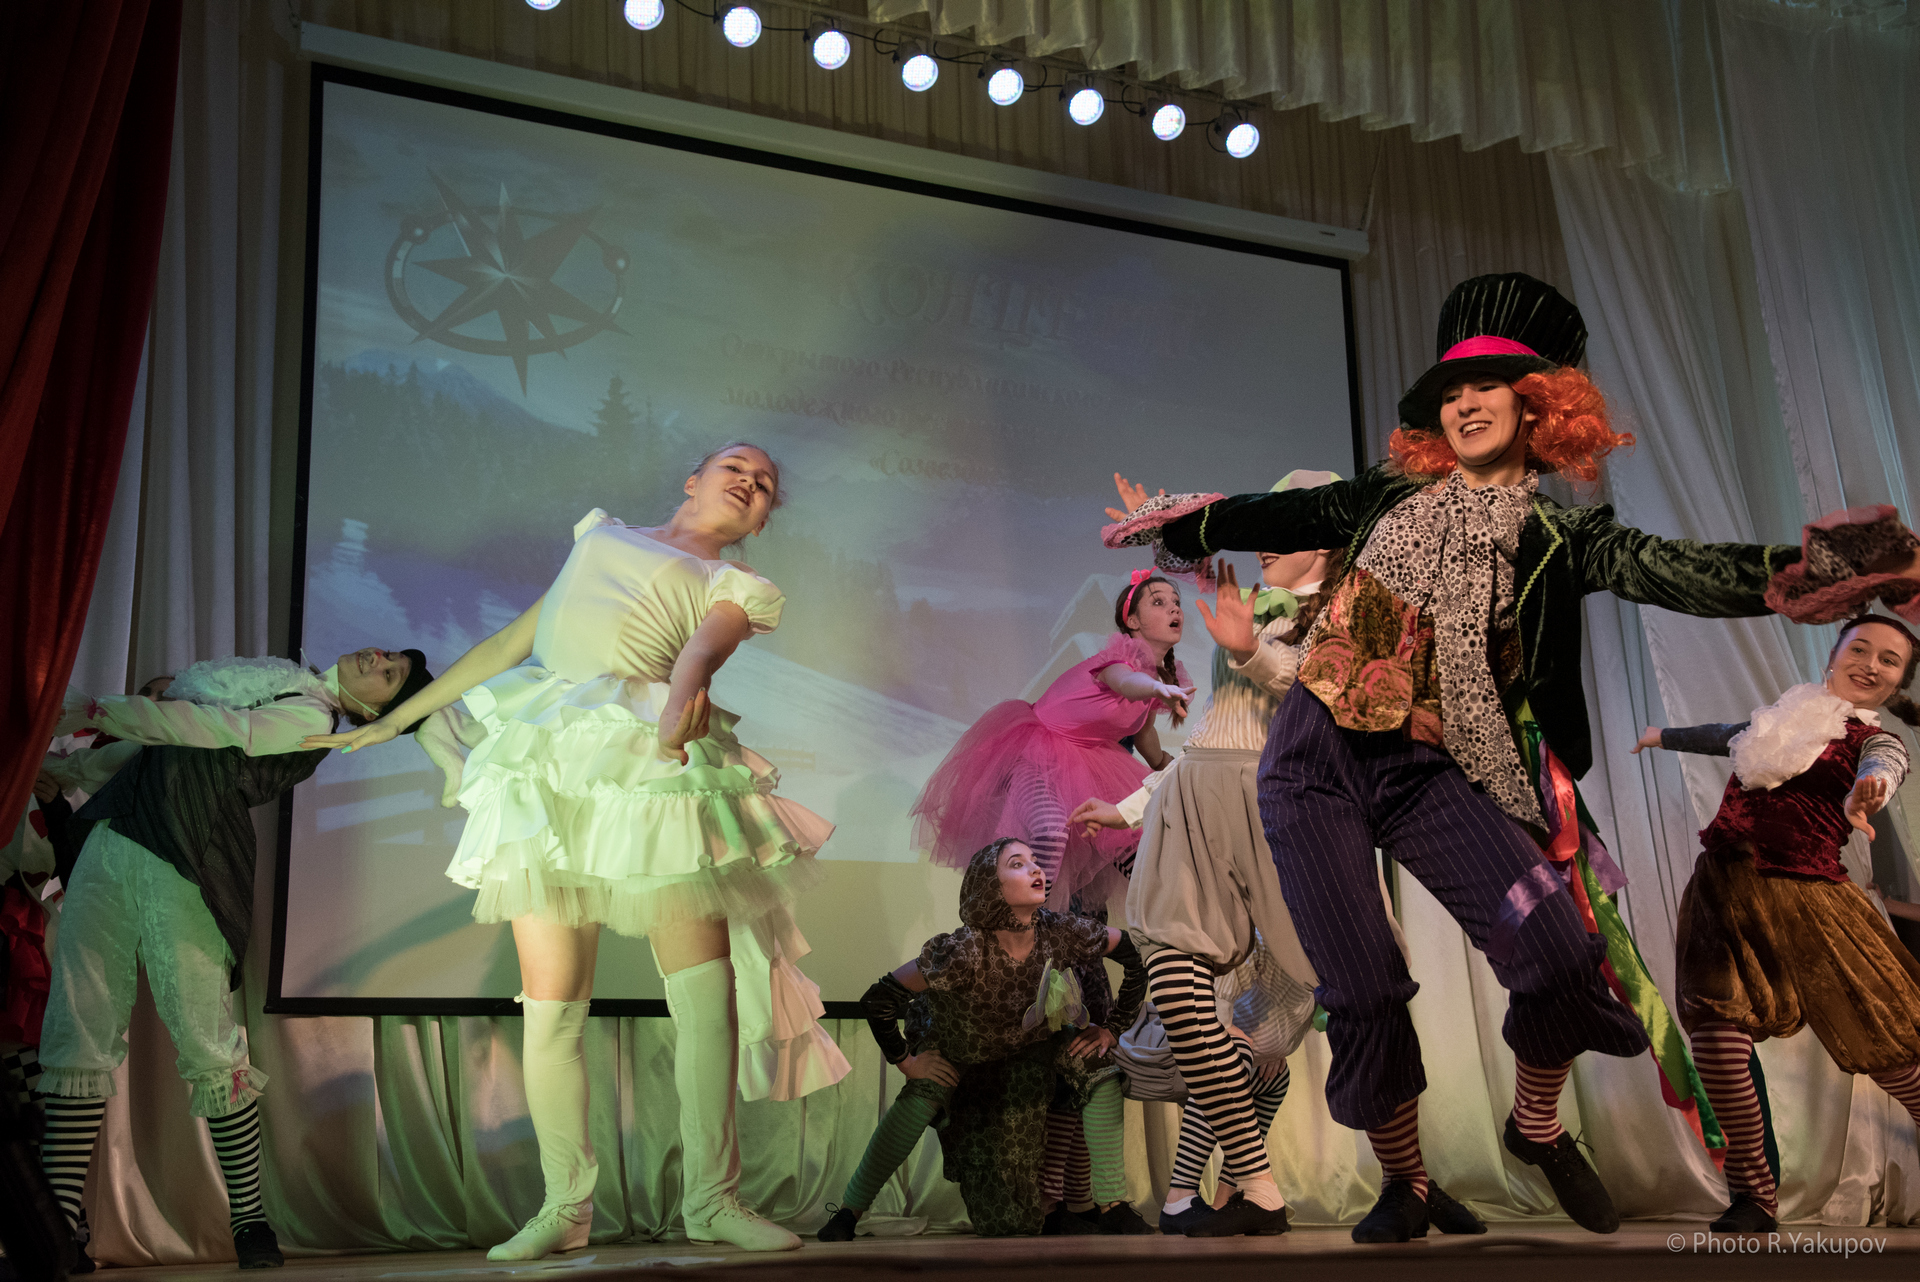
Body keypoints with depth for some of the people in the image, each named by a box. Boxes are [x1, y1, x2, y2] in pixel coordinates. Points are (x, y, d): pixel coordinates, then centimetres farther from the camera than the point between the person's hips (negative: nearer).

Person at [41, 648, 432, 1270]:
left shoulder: (309, 717, -4)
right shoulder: (281, 674, 21)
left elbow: (206, 728, -12)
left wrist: (94, 711, -5)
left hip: (181, 857, -7)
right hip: (111, 835, 7)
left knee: (208, 1048, -8)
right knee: (78, 1038, 0)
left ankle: (249, 1218, 5)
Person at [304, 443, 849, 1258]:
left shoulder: (737, 588, 15)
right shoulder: (602, 538, 26)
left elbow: (701, 651, -9)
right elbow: (511, 641, 29)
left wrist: (683, 700, -33)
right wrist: (399, 717, 29)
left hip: (650, 766, -2)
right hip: (549, 768, 2)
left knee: (708, 984, -11)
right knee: (551, 1003, -4)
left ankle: (712, 1197, 0)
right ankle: (563, 1207, 7)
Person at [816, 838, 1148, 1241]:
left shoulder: (1060, 934, -28)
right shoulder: (963, 952, -38)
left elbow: (1133, 953, -11)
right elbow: (881, 997, -32)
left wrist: (1113, 1027, -10)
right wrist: (905, 1061, -20)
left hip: (1028, 1053, 4)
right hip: (956, 1057, -3)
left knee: (1096, 1061, -19)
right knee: (922, 1096, -31)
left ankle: (1112, 1206, -9)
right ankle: (848, 1211, -13)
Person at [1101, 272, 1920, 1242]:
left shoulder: (1559, 534, 3)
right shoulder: (1395, 495, 11)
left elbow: (1674, 571, -13)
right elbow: (1286, 515, 21)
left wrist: (1809, 571, -29)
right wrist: (1178, 527, 28)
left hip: (1430, 771, -1)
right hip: (1317, 758, 2)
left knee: (1558, 951, -19)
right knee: (1361, 993, -4)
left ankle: (1536, 1126, 14)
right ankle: (1403, 1187, 21)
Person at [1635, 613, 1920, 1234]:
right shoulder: (1789, 714, 18)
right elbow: (1727, 737, 39)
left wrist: (1867, 790, -46)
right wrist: (1664, 735, 58)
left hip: (1806, 900, -3)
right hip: (1724, 890, 3)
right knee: (1719, 1040, -14)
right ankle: (1753, 1193, 0)